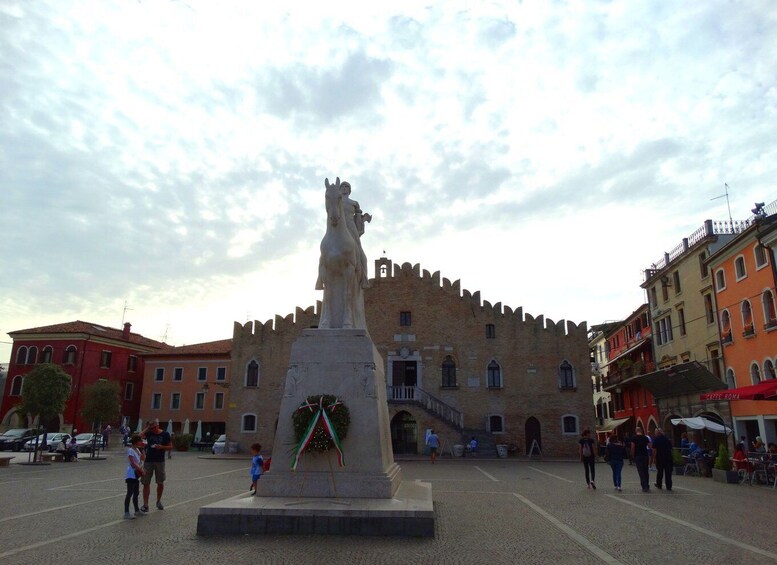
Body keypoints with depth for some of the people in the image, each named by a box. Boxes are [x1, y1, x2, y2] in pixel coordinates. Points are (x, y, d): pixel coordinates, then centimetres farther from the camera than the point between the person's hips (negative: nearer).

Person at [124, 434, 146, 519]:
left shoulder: (137, 449, 10)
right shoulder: (130, 450, -17)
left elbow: (143, 458, 13)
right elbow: (133, 463, -21)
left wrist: (141, 448, 4)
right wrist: (141, 470, -18)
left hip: (136, 474, 9)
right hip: (131, 475, -9)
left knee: (136, 493, 16)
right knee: (130, 493, -8)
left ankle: (137, 511, 25)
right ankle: (126, 513, -6)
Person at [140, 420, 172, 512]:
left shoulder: (165, 434, -1)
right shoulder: (149, 433, 2)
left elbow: (170, 446, 2)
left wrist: (161, 447, -14)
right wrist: (147, 428, -13)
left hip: (160, 462, 0)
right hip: (148, 461, 1)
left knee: (160, 483, 9)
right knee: (146, 483, 0)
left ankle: (158, 501, 30)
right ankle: (145, 505, 7)